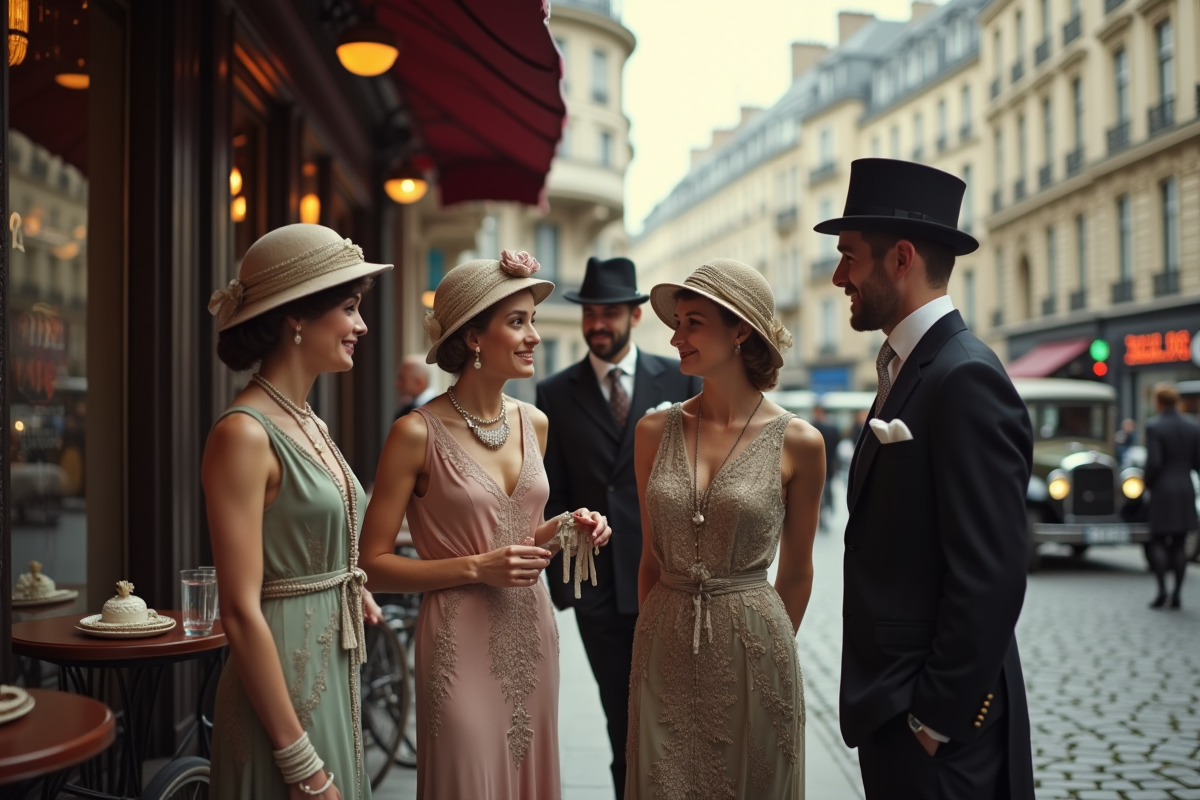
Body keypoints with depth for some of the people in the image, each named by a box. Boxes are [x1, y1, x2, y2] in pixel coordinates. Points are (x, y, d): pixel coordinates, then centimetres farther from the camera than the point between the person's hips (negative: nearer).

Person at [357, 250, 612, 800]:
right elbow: (373, 564, -10)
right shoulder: (418, 433, -12)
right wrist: (476, 568, -18)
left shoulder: (533, 423, 6)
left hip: (532, 636, 6)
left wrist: (564, 528, 0)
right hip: (462, 645, -6)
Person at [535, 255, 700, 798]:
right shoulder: (555, 393, 3)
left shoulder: (680, 380, 2)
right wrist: (561, 579, -1)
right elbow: (553, 496, 3)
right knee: (623, 725, 11)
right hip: (598, 587, 1)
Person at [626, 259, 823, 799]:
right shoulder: (655, 431, 0)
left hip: (752, 650, -2)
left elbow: (795, 572, 3)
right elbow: (652, 557, 9)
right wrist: (658, 637, 12)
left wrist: (768, 648, 11)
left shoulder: (798, 443, -8)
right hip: (664, 649, 2)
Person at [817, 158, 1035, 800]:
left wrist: (936, 718, -17)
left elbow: (991, 579, -23)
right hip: (892, 708, 9)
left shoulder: (966, 379, -19)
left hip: (938, 728, -9)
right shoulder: (908, 370, 11)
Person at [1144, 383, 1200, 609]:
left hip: (1162, 490, -4)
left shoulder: (1154, 426, -11)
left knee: (1157, 542, 5)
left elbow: (1153, 462, -17)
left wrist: (1148, 483, 0)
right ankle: (1177, 595, 7)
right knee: (1179, 544, 8)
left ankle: (1162, 589, -7)